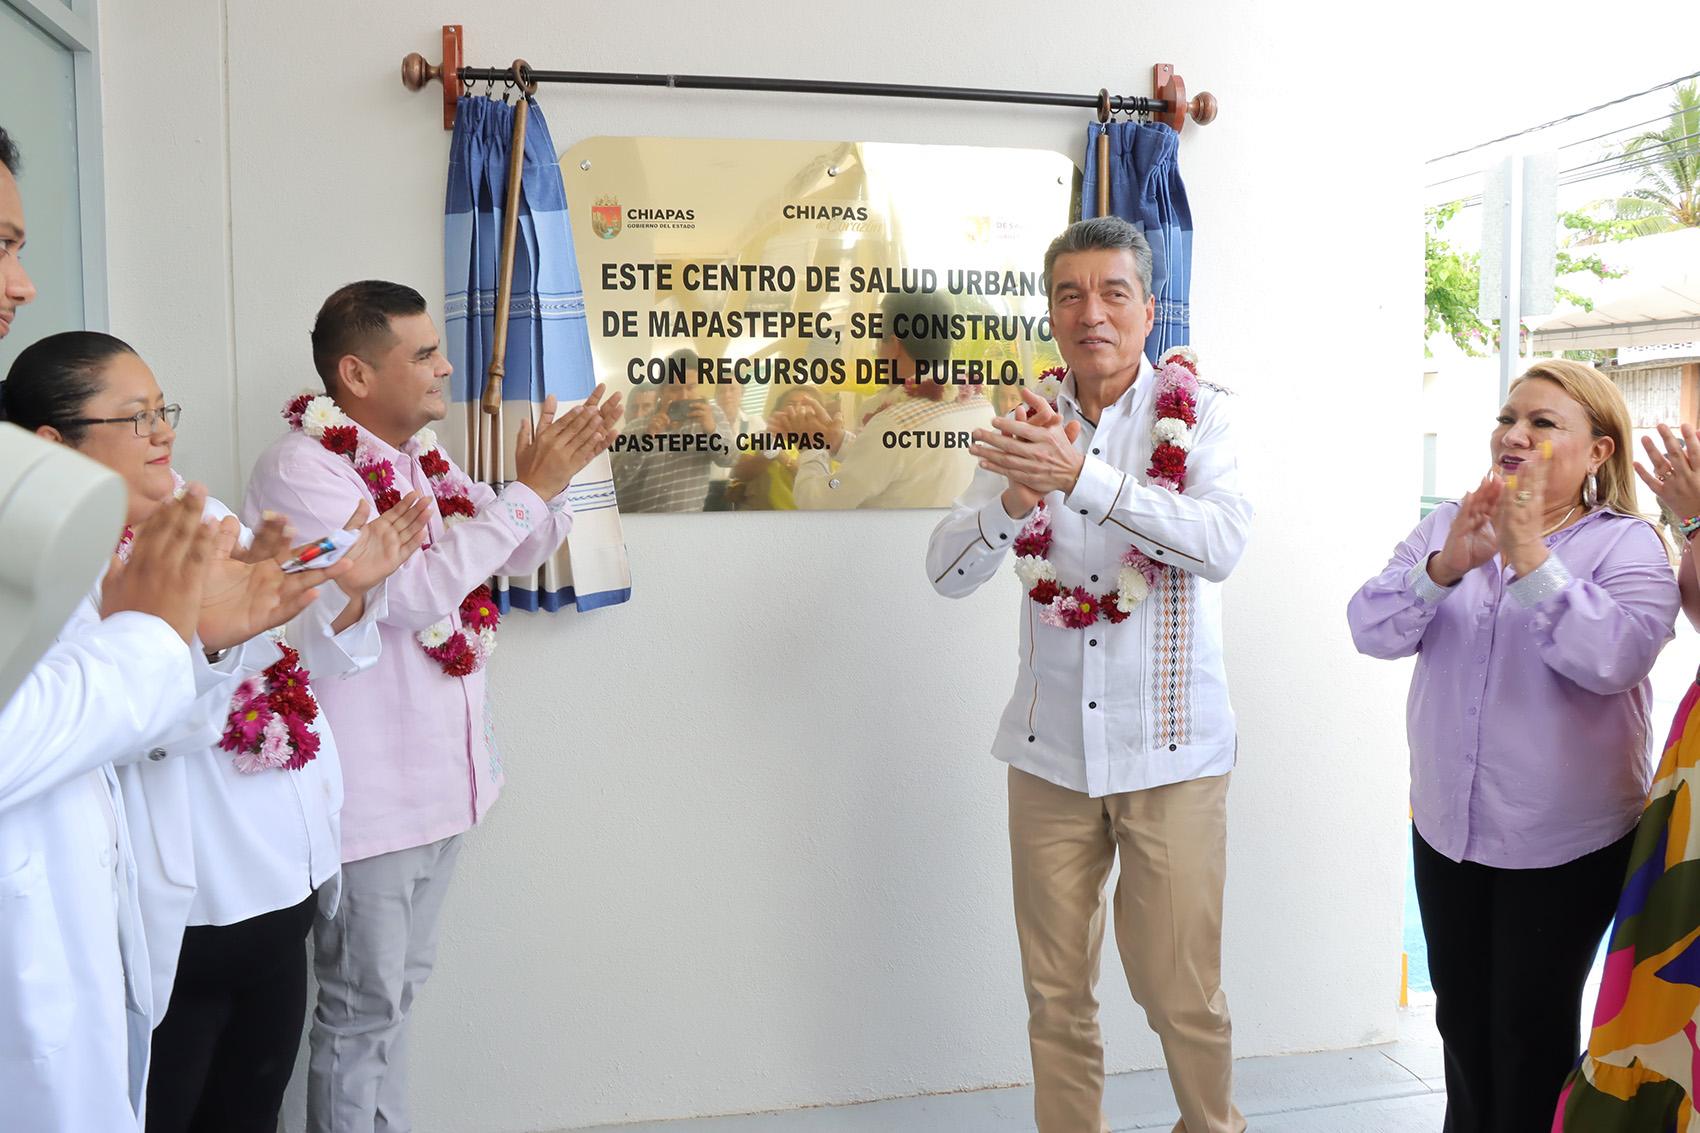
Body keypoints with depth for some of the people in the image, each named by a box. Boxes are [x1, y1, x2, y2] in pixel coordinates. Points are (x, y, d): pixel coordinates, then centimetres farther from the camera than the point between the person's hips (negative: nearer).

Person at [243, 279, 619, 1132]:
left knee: (399, 987, 21)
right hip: (368, 795, -8)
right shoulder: (301, 469, -17)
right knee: (361, 1006, 6)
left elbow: (517, 555, 13)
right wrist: (530, 488, -23)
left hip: (441, 776, 8)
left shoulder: (423, 455, 8)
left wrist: (556, 477, -6)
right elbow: (411, 592, -26)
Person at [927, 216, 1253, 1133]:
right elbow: (948, 570, -4)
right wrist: (1016, 496, -24)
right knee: (1055, 990, 11)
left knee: (1179, 992, 7)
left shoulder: (1198, 410, -3)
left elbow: (1222, 542, -21)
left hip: (1169, 747, -2)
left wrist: (1082, 475, -31)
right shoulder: (1031, 425, 3)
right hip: (1050, 747, 3)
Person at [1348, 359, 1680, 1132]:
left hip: (1564, 841, -4)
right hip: (1445, 825, 4)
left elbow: (1611, 660, -24)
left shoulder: (1628, 545, -7)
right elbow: (1372, 630, -9)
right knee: (1460, 1017, 17)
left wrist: (1530, 555, -27)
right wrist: (1445, 565, -24)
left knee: (1531, 1026, 9)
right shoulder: (1446, 526, 4)